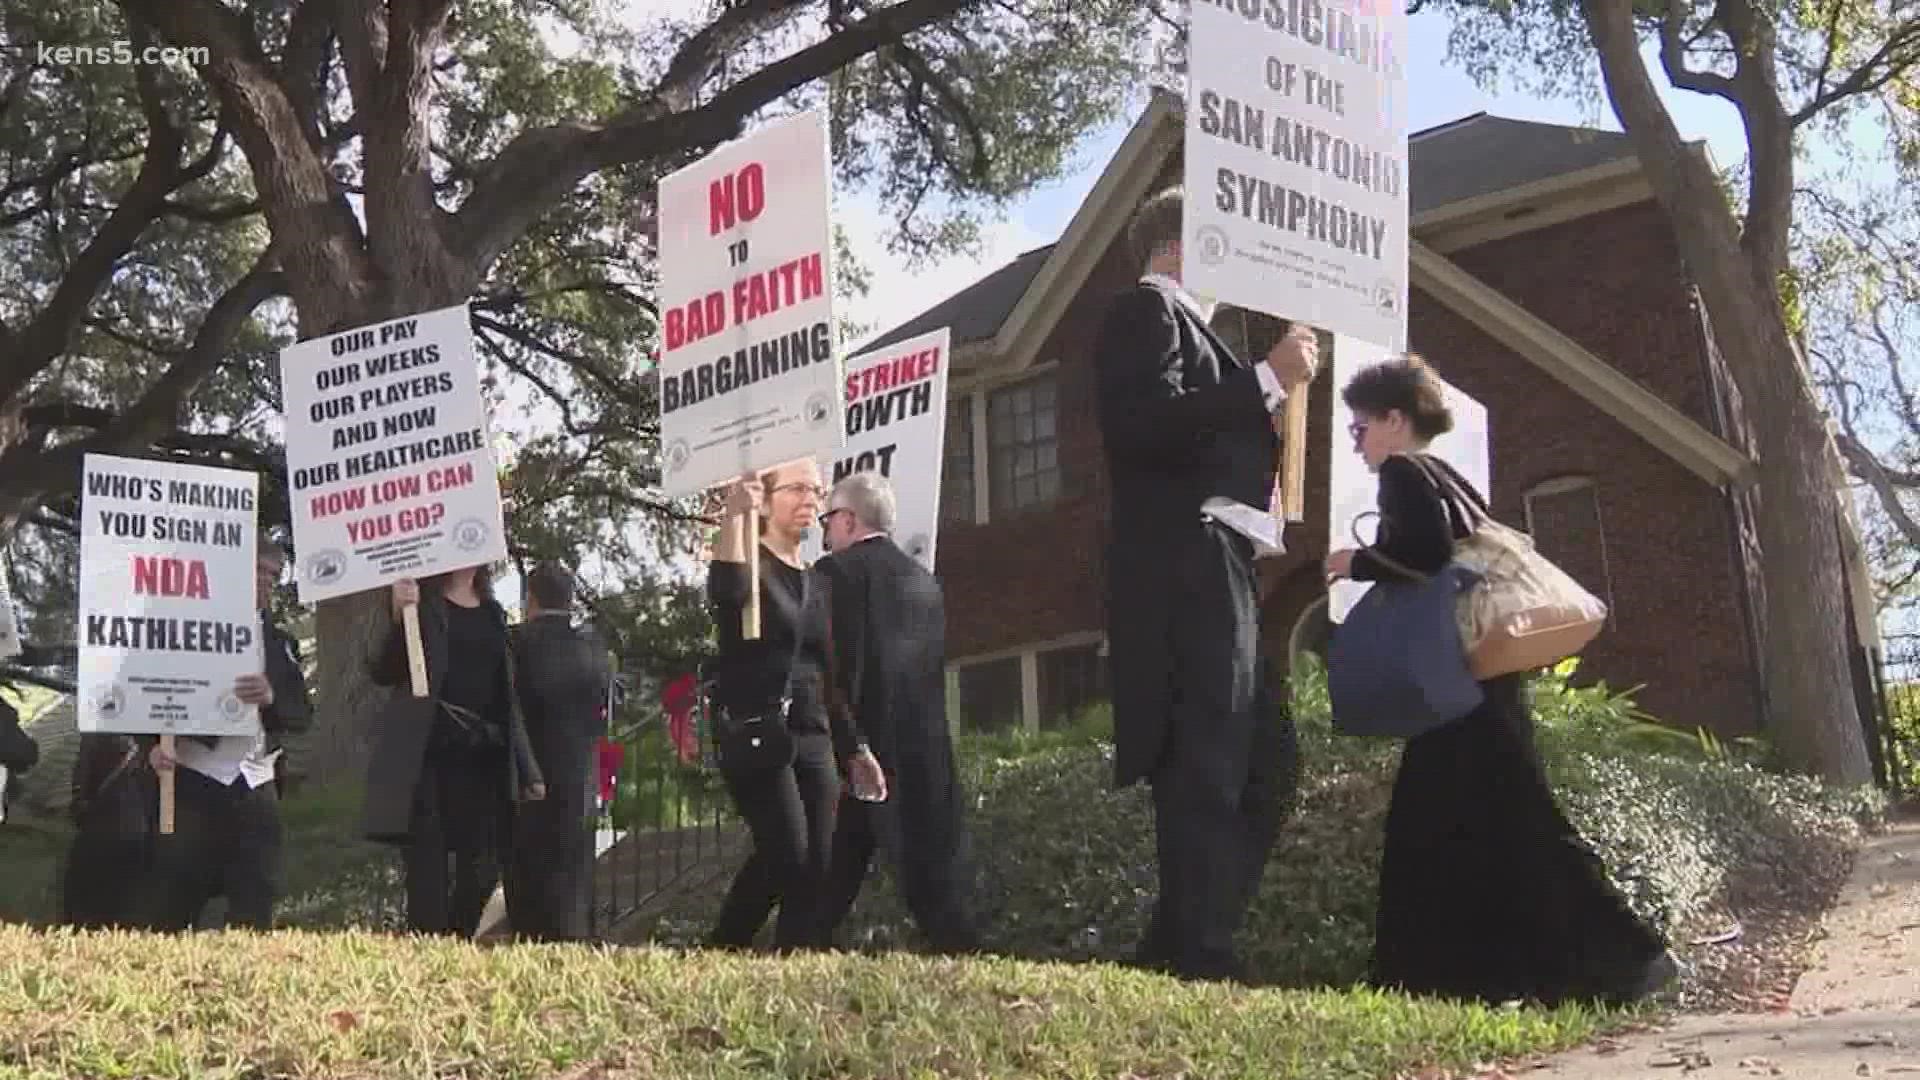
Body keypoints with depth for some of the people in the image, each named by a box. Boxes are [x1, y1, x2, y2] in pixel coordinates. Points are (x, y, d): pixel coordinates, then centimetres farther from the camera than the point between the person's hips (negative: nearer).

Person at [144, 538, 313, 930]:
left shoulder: (281, 644, 16)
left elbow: (303, 716, 7)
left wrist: (272, 698, -15)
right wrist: (155, 744, -18)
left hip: (257, 786, 4)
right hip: (195, 779, -3)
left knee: (255, 910, -1)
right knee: (174, 904, -6)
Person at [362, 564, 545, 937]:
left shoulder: (493, 613, 16)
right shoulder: (422, 602, 0)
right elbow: (384, 673, -7)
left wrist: (527, 769, 15)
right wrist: (399, 615, -24)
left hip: (484, 757, 5)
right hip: (428, 755, -5)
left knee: (483, 870, 5)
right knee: (428, 873, -5)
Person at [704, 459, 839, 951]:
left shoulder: (815, 584, 19)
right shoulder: (751, 563, 0)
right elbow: (724, 591, -26)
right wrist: (735, 514, -33)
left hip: (813, 738, 7)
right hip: (755, 733, -6)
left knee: (815, 869, -2)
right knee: (788, 854, -18)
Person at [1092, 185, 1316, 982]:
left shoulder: (1180, 321, 28)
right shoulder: (1147, 309, -2)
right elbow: (1149, 426, -19)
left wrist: (1266, 395, 19)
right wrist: (1267, 379, -15)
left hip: (1213, 579, 10)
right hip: (1186, 576, -10)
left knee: (1267, 767, 11)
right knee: (1206, 774, -12)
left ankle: (1177, 948, 13)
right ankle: (1197, 960, -9)